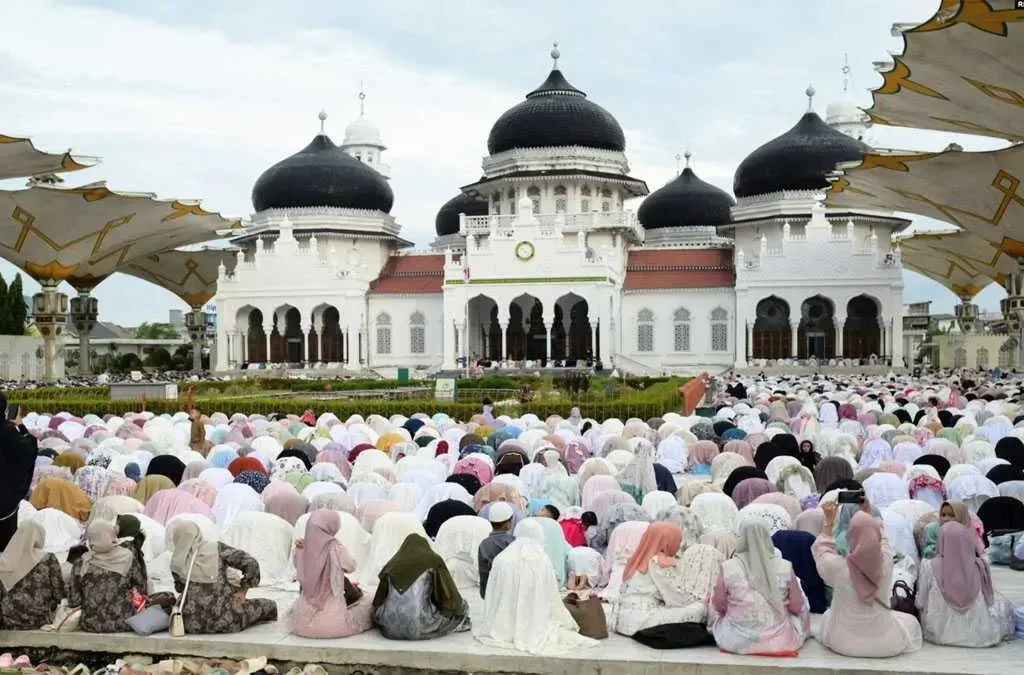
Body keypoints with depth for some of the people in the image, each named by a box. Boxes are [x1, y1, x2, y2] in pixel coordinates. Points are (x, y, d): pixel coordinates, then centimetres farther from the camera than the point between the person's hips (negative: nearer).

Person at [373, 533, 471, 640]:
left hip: (390, 630, 4)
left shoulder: (392, 564, 12)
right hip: (419, 629, -4)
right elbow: (450, 597, 6)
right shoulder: (433, 561, 3)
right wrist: (459, 608, 25)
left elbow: (379, 600, 14)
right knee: (462, 606, 17)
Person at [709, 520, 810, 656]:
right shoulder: (785, 567, -10)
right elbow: (797, 608, -2)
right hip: (780, 640, 1)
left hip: (736, 641, -1)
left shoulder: (728, 567, -11)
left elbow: (719, 607, -1)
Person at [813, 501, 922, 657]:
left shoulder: (836, 566, -23)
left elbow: (821, 549, 3)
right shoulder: (886, 562, -19)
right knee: (910, 621, 30)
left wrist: (829, 521, 6)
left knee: (828, 616, 33)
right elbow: (881, 540, 6)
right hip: (885, 645, 0)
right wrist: (868, 514, 13)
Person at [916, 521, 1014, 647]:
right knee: (1004, 605, 25)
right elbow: (989, 600, 1)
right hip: (978, 635, 0)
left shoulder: (930, 567, -14)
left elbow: (920, 604, -6)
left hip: (941, 635, 0)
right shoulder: (980, 566, -12)